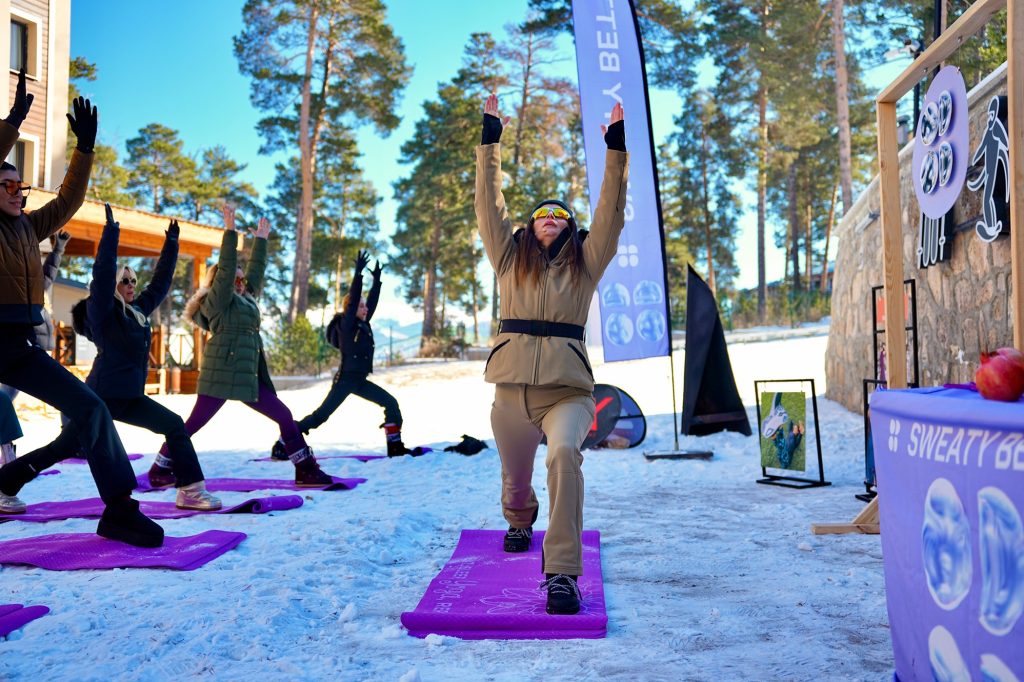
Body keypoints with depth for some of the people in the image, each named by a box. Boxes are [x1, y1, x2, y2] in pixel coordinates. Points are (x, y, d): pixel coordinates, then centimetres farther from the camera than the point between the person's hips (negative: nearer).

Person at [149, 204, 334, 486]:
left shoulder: (245, 299, 21)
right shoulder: (217, 300, 0)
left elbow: (256, 271, 28)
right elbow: (225, 268, -11)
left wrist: (261, 239, 30)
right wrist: (230, 231, -13)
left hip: (246, 376, 8)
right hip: (220, 375, -8)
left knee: (284, 416, 4)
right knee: (193, 424, -5)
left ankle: (306, 470, 6)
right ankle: (159, 471, 8)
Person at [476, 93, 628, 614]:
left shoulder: (585, 262, 12)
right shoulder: (511, 258, 14)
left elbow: (611, 210, 7)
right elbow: (488, 202, 12)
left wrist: (615, 148, 5)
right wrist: (490, 138, 12)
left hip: (568, 388, -2)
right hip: (513, 388, 2)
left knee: (564, 454, -30)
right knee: (515, 476, 14)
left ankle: (562, 572, -27)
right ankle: (519, 521, 52)